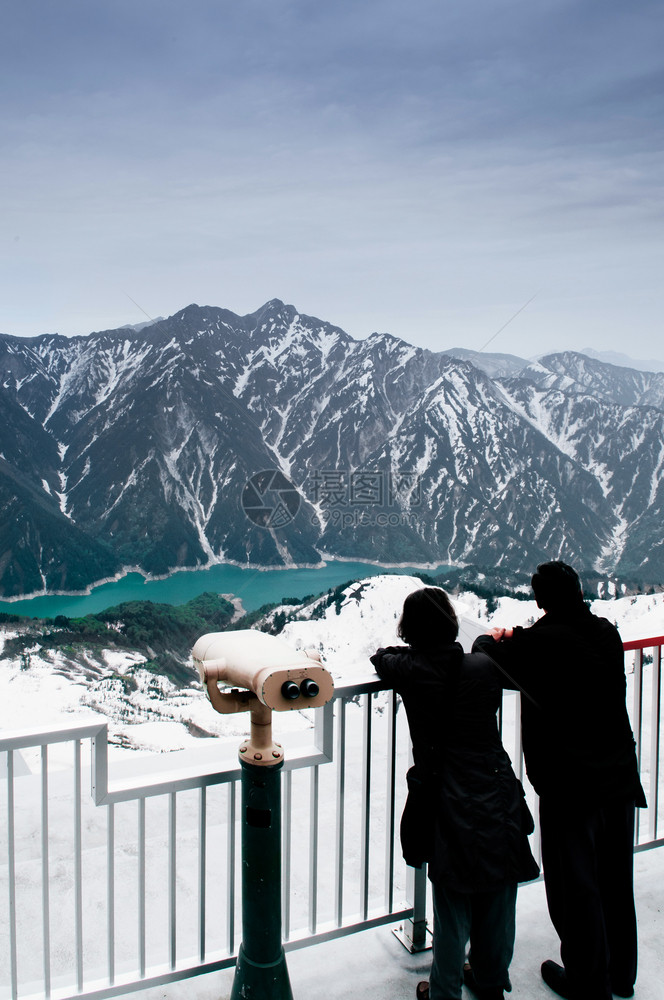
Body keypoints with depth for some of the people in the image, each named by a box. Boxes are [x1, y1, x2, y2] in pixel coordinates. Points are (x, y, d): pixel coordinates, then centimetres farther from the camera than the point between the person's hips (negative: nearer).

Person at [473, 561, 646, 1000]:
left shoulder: (539, 642, -20)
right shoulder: (607, 633, -2)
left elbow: (485, 655, -8)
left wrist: (494, 638, 14)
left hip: (569, 785, -6)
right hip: (620, 778, 6)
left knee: (576, 886, 10)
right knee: (615, 881, 21)